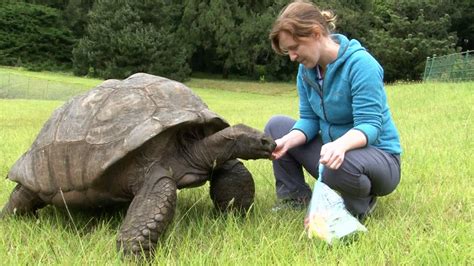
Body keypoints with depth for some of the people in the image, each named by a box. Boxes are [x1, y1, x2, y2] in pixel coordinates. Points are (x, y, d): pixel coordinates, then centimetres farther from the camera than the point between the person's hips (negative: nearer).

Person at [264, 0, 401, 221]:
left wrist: (341, 145, -48)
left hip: (379, 157, -7)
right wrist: (288, 141, -23)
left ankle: (360, 204, -6)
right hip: (334, 149, 7)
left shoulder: (360, 64, -23)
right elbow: (309, 120, -2)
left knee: (342, 164, -41)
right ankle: (295, 197, 2)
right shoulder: (306, 69, -1)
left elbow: (370, 126, -27)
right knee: (276, 125, 0)